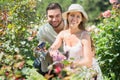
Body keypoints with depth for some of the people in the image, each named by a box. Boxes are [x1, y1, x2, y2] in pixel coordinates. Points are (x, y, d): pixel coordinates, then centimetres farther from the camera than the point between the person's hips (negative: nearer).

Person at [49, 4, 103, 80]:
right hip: (73, 71, 4)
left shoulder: (85, 35, -15)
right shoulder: (62, 34, 0)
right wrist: (54, 53, -34)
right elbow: (52, 48, -9)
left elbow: (88, 61, -21)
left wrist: (73, 64, -40)